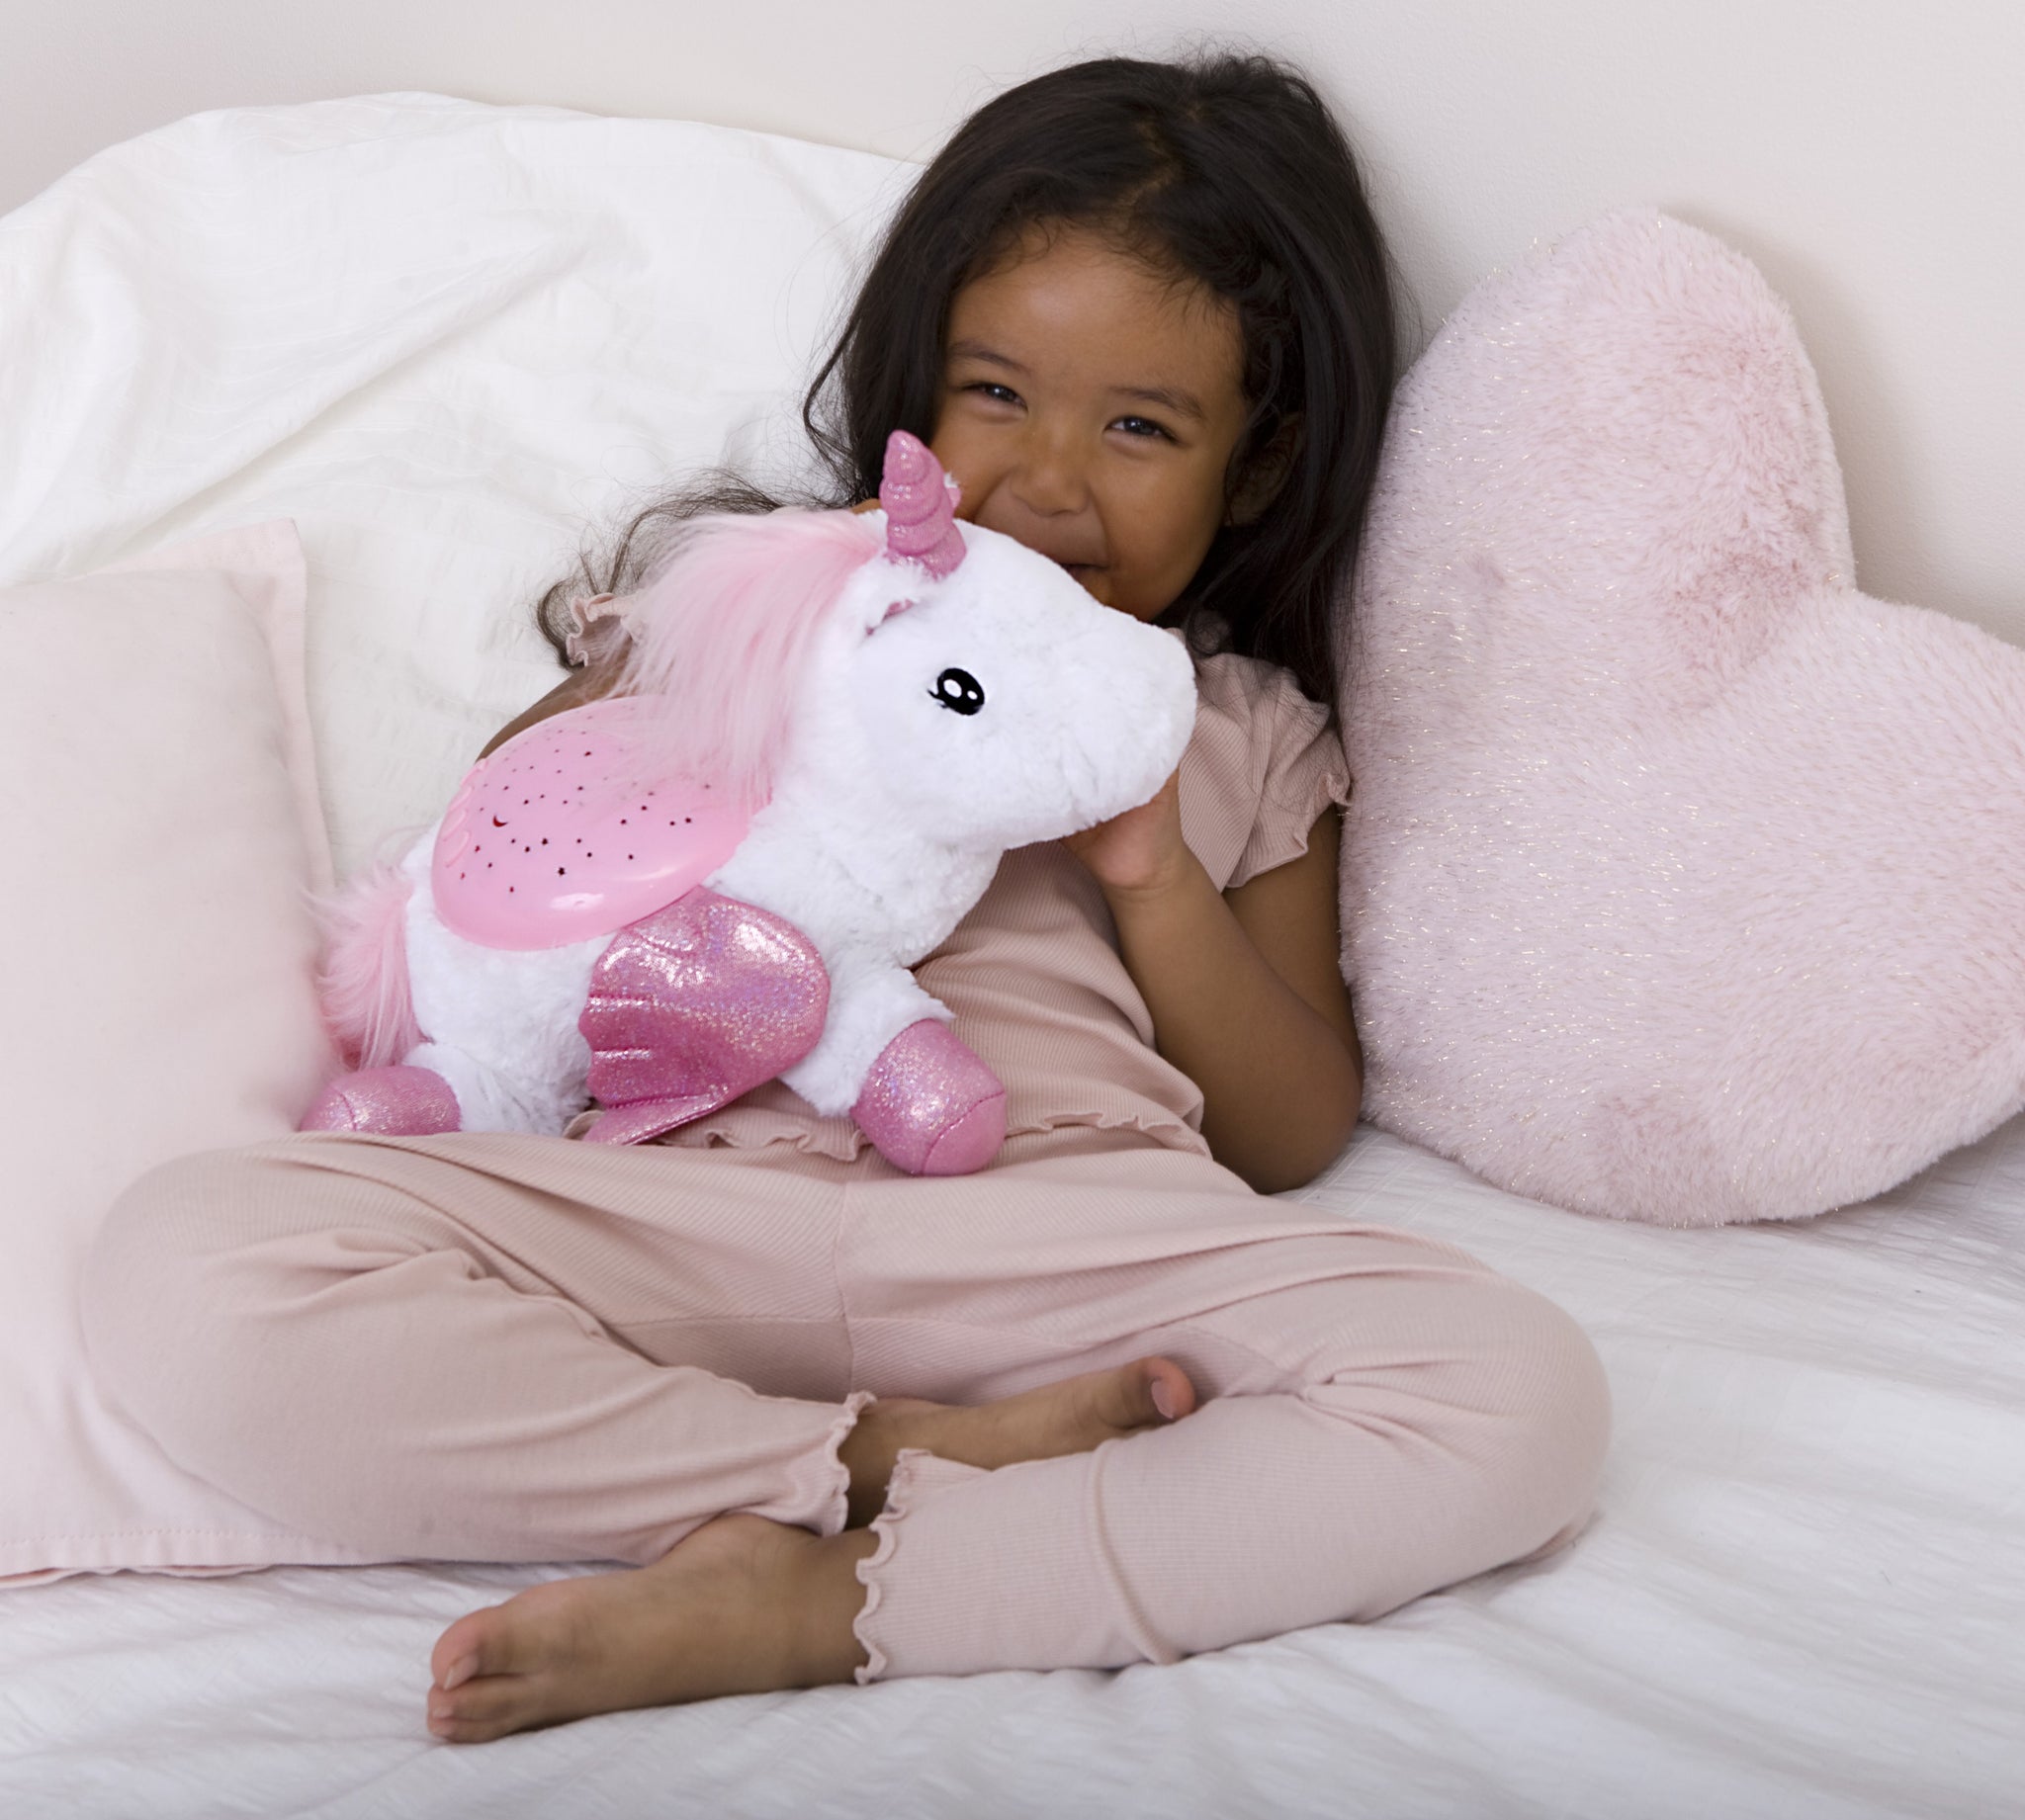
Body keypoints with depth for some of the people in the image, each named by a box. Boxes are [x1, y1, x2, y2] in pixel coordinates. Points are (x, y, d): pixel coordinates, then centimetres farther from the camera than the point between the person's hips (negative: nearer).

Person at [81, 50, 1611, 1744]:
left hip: (1066, 1226, 0)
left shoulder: (1247, 733, 25)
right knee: (187, 1264, -27)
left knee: (1522, 1392, -29)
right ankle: (907, 1462, -23)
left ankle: (795, 1601, -28)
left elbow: (1294, 1138, 18)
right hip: (680, 1202, 0)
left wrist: (1154, 875, 2)